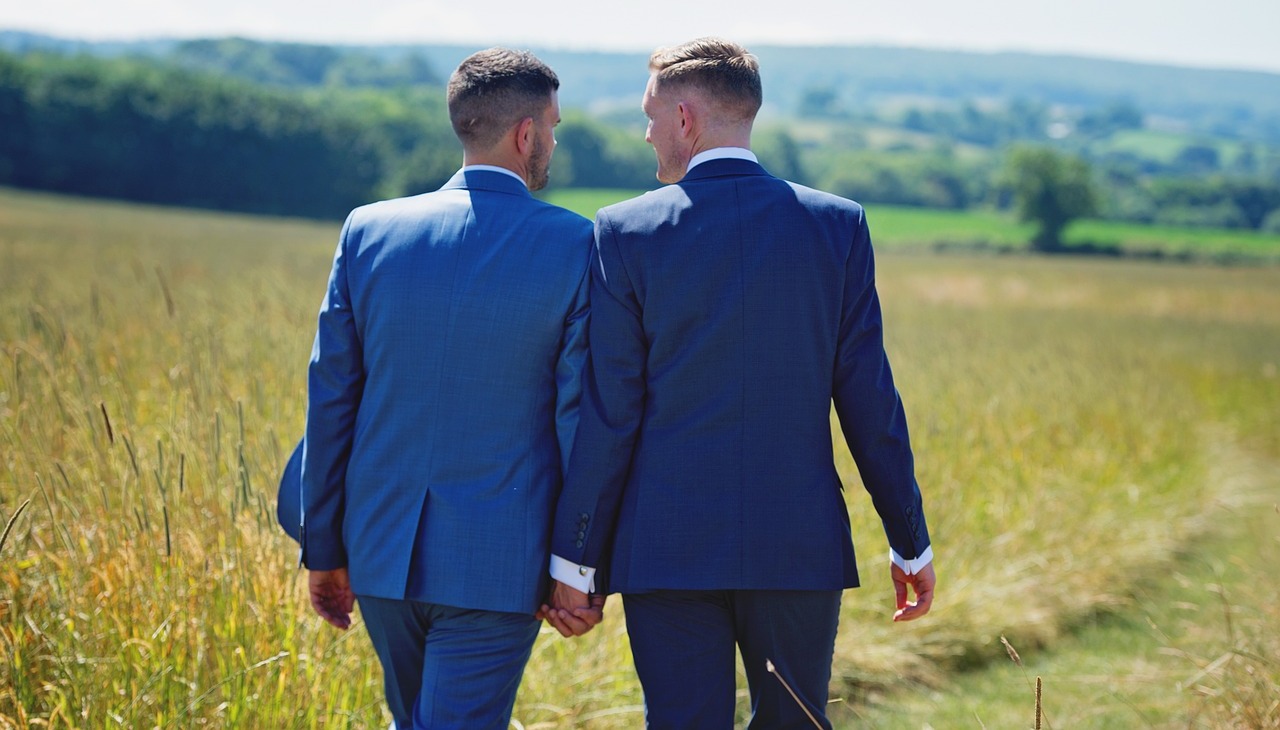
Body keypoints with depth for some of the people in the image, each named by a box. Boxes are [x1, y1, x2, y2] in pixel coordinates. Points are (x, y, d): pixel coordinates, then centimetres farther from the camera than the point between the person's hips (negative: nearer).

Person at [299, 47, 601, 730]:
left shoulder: (369, 231, 0)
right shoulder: (574, 246, -9)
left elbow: (330, 400, 3)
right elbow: (583, 417, -8)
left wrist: (324, 547, 11)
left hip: (381, 551, 4)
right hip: (499, 564, -4)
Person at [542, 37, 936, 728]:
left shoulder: (627, 232, -5)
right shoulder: (837, 225, 0)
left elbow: (608, 412, -6)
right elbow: (868, 397, 0)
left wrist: (574, 557, 1)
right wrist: (910, 541, 9)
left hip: (667, 550, -2)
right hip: (801, 546, 2)